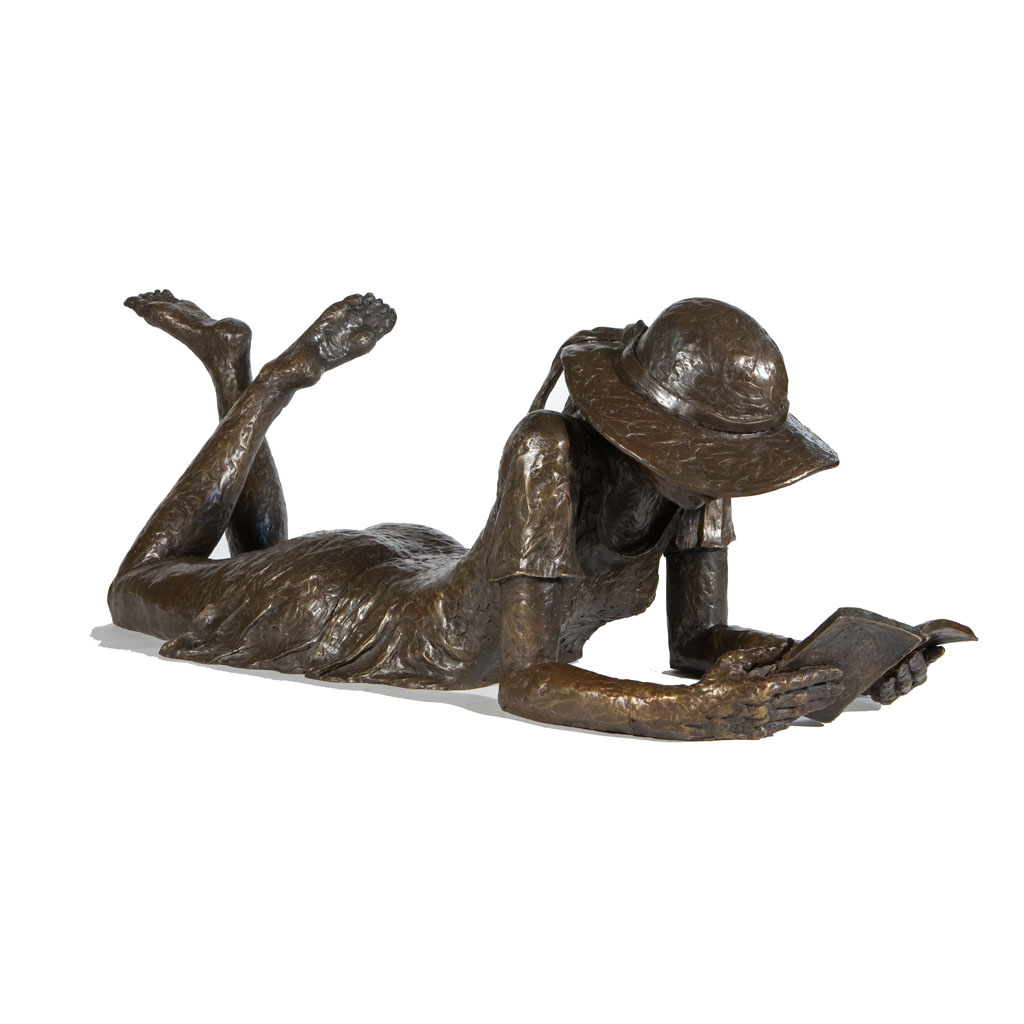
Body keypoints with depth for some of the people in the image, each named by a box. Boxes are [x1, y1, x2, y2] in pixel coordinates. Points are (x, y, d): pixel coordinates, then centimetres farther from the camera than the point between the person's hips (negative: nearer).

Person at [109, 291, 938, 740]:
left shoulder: (699, 461, -24)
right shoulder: (551, 450, -45)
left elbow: (698, 638, -15)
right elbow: (526, 683, -46)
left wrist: (812, 661, -35)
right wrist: (702, 712, -58)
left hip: (438, 571, 6)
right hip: (358, 622, -6)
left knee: (259, 557, 39)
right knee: (141, 593, 25)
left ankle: (236, 373, 45)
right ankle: (278, 379, 27)